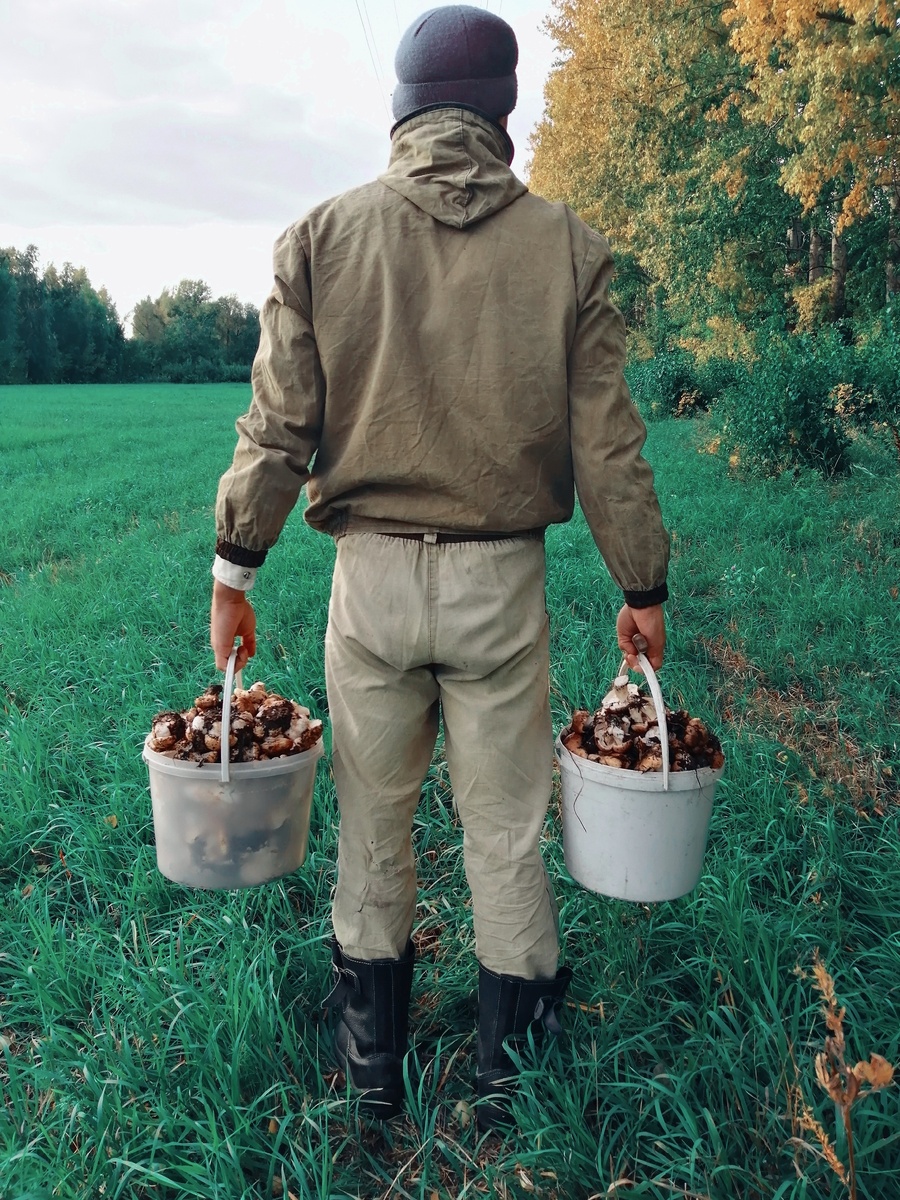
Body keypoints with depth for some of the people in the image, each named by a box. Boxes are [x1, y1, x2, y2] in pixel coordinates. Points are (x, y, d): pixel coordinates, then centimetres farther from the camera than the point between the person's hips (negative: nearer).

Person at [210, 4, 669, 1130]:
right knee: (505, 831, 14)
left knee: (373, 826, 16)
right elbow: (606, 445, -2)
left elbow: (276, 428, -3)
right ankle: (508, 1073, 32)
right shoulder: (567, 246, -1)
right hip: (503, 578, 0)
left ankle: (372, 1061, 34)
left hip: (371, 575, 1)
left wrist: (233, 574, 6)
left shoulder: (321, 238, 0)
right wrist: (642, 588, 8)